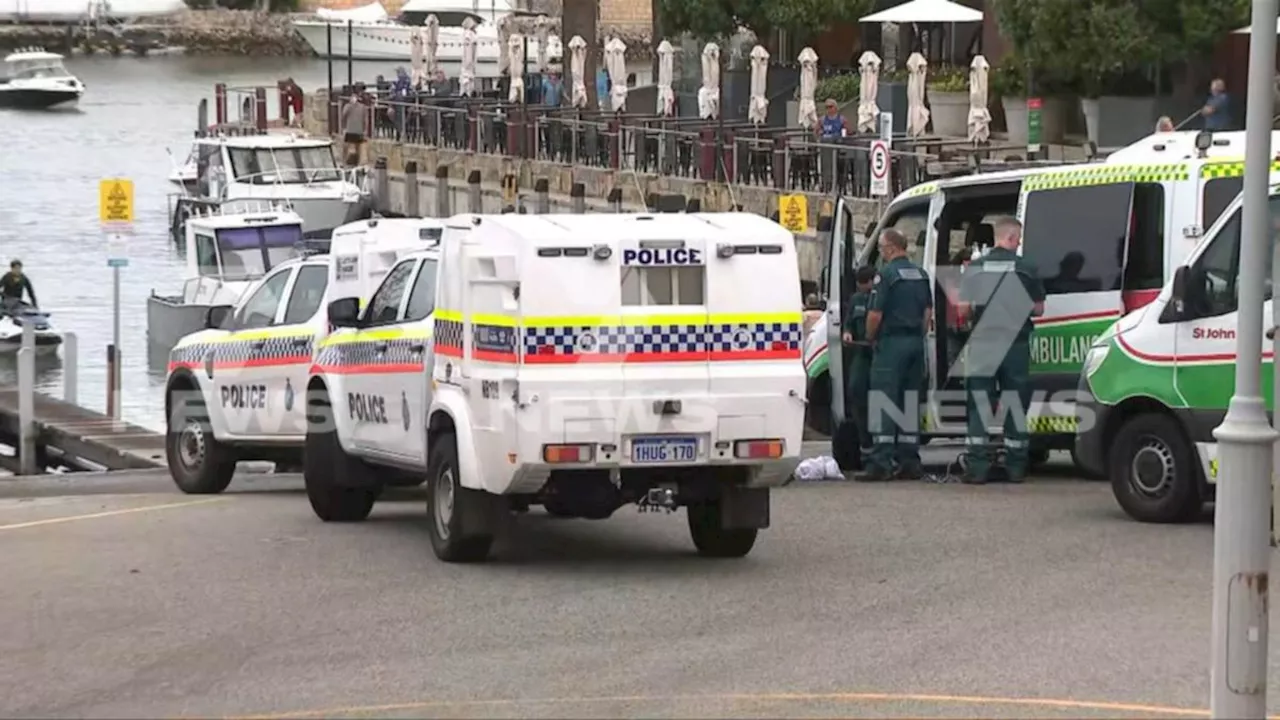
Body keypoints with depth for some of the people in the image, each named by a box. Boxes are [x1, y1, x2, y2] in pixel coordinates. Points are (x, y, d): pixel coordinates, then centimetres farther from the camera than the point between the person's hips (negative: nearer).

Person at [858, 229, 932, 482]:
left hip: (891, 342, -7)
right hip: (916, 343, 7)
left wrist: (870, 338, 0)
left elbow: (875, 313, -15)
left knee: (883, 403, -7)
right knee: (910, 402, 12)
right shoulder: (921, 274, 12)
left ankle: (881, 463, -13)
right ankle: (909, 461, 13)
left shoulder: (887, 274, -12)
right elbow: (928, 311, 14)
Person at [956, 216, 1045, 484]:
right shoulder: (1025, 268, -4)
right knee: (1015, 404, 8)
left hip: (983, 346, 0)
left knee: (979, 406, 3)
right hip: (1015, 345, 0)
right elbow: (1038, 309, 1)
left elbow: (965, 308, -1)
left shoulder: (976, 268, -2)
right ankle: (1016, 468, 9)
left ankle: (977, 467, -3)